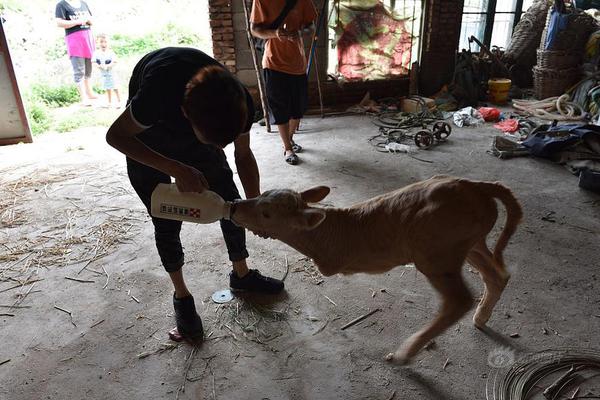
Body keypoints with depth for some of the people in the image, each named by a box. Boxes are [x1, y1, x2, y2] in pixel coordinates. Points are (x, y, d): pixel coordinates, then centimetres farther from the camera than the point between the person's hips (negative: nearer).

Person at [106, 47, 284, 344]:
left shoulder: (238, 102, -31)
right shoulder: (158, 95, -44)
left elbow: (243, 155, -13)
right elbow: (115, 135, -26)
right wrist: (177, 170, -37)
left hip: (191, 130, 4)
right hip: (143, 139, -3)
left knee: (231, 202, 4)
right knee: (166, 223, -2)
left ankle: (241, 275, 26)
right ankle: (182, 297, 21)